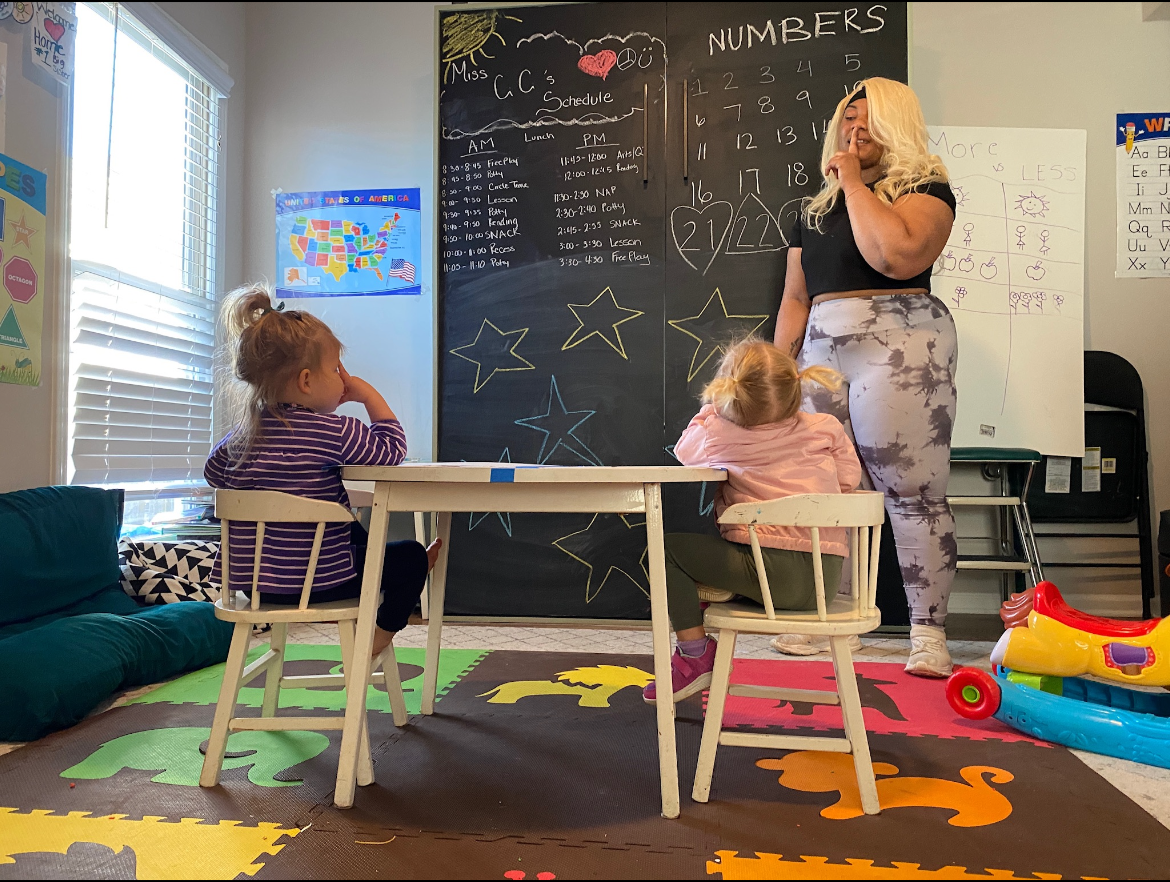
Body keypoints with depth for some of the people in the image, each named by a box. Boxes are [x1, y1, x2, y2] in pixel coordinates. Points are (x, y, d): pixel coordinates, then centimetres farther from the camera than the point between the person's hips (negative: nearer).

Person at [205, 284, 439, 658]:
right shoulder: (334, 432, -21)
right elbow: (391, 449, -9)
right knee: (411, 557, 10)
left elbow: (214, 473, 19)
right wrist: (369, 394, -2)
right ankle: (382, 633, 22)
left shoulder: (243, 432, 1)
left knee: (354, 530, 31)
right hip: (318, 581, -8)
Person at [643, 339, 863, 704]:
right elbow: (849, 479, 16)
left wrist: (711, 409, 28)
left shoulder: (720, 436, 0)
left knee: (668, 545, 5)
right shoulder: (826, 428, 7)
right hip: (826, 576, 6)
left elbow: (684, 450, 19)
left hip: (768, 572, -6)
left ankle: (694, 653, 5)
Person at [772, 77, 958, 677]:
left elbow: (898, 256, -17)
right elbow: (795, 297, 19)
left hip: (900, 350, -5)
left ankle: (928, 632, 5)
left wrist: (853, 182, -6)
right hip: (822, 352, 6)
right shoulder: (816, 208, 23)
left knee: (913, 495, -5)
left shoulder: (925, 188, 5)